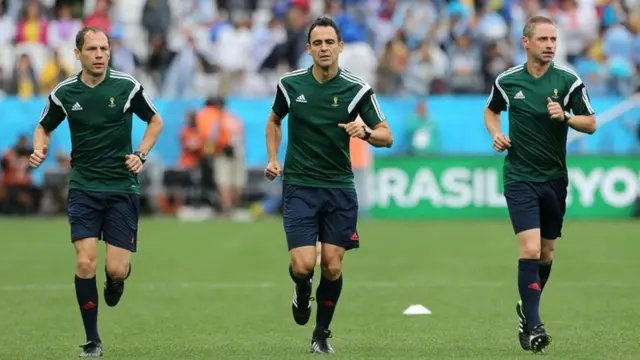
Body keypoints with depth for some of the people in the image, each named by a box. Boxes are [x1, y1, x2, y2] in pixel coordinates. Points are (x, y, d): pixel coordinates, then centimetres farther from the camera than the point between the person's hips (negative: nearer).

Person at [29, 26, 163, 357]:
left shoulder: (127, 86, -5)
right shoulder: (64, 93, -1)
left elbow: (155, 121, 10)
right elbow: (44, 127, 15)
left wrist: (141, 154, -5)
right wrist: (39, 149, -6)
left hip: (122, 186, -1)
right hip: (83, 187, 1)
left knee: (116, 269, -7)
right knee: (85, 261, -14)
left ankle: (116, 279, 33)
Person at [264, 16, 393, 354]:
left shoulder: (357, 89, -5)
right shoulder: (290, 84, -2)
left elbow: (386, 136, -2)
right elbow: (274, 120, 19)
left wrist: (366, 132, -23)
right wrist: (273, 159, 6)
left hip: (339, 187, 0)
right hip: (298, 186, 0)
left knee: (332, 266, -1)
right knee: (303, 265, -13)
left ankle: (322, 334, 20)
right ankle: (302, 293, 25)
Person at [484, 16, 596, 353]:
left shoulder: (569, 81, -5)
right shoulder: (507, 81, -2)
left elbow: (591, 123, -1)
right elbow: (491, 110, 18)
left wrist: (565, 116, -19)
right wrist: (496, 134, -1)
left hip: (554, 178, 2)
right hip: (520, 177, -2)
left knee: (546, 254, 12)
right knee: (530, 250, -16)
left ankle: (527, 308, 37)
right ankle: (532, 327, -14)